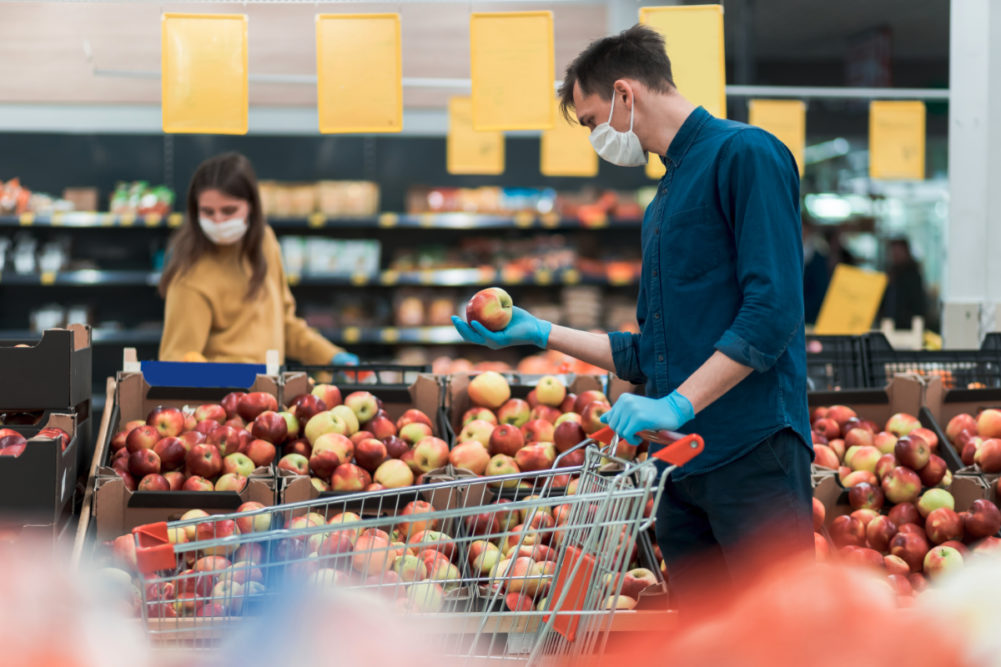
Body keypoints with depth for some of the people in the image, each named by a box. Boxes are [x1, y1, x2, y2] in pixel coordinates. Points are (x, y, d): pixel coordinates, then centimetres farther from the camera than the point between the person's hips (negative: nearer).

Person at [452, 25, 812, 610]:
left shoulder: (745, 155, -5)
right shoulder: (663, 203, 23)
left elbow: (773, 310, -15)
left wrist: (676, 405, -21)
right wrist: (539, 333, 24)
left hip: (753, 453, -9)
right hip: (682, 461, 9)